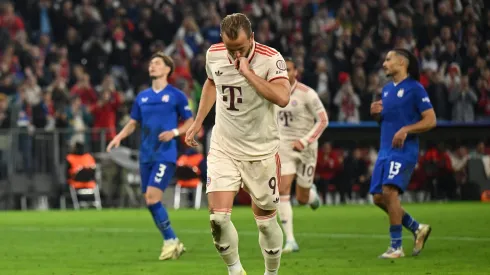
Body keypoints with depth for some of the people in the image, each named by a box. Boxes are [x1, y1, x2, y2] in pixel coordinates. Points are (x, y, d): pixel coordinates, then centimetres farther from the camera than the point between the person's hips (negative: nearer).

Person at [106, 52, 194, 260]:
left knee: (152, 197, -19)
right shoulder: (142, 97, 12)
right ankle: (174, 244, 16)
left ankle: (170, 241, -6)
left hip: (165, 155, -6)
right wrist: (119, 137, 1)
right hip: (146, 156, 6)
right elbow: (133, 123, 19)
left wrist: (174, 132, -16)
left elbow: (190, 122, 2)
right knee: (150, 201, 4)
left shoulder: (176, 95, -2)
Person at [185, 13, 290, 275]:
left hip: (261, 152, -2)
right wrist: (198, 122, 19)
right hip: (223, 150, 3)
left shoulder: (271, 59, -16)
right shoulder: (213, 55, -2)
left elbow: (282, 98, -33)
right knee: (218, 217, -11)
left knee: (265, 220, 6)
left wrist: (248, 72, -30)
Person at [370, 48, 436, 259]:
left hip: (404, 150, -8)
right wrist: (375, 113, 4)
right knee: (378, 197, 3)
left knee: (390, 191, -21)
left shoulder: (415, 89, -6)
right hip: (385, 150, 8)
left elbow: (431, 120, -9)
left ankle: (396, 247, -14)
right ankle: (417, 229, 21)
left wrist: (406, 130, -20)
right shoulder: (386, 89, 17)